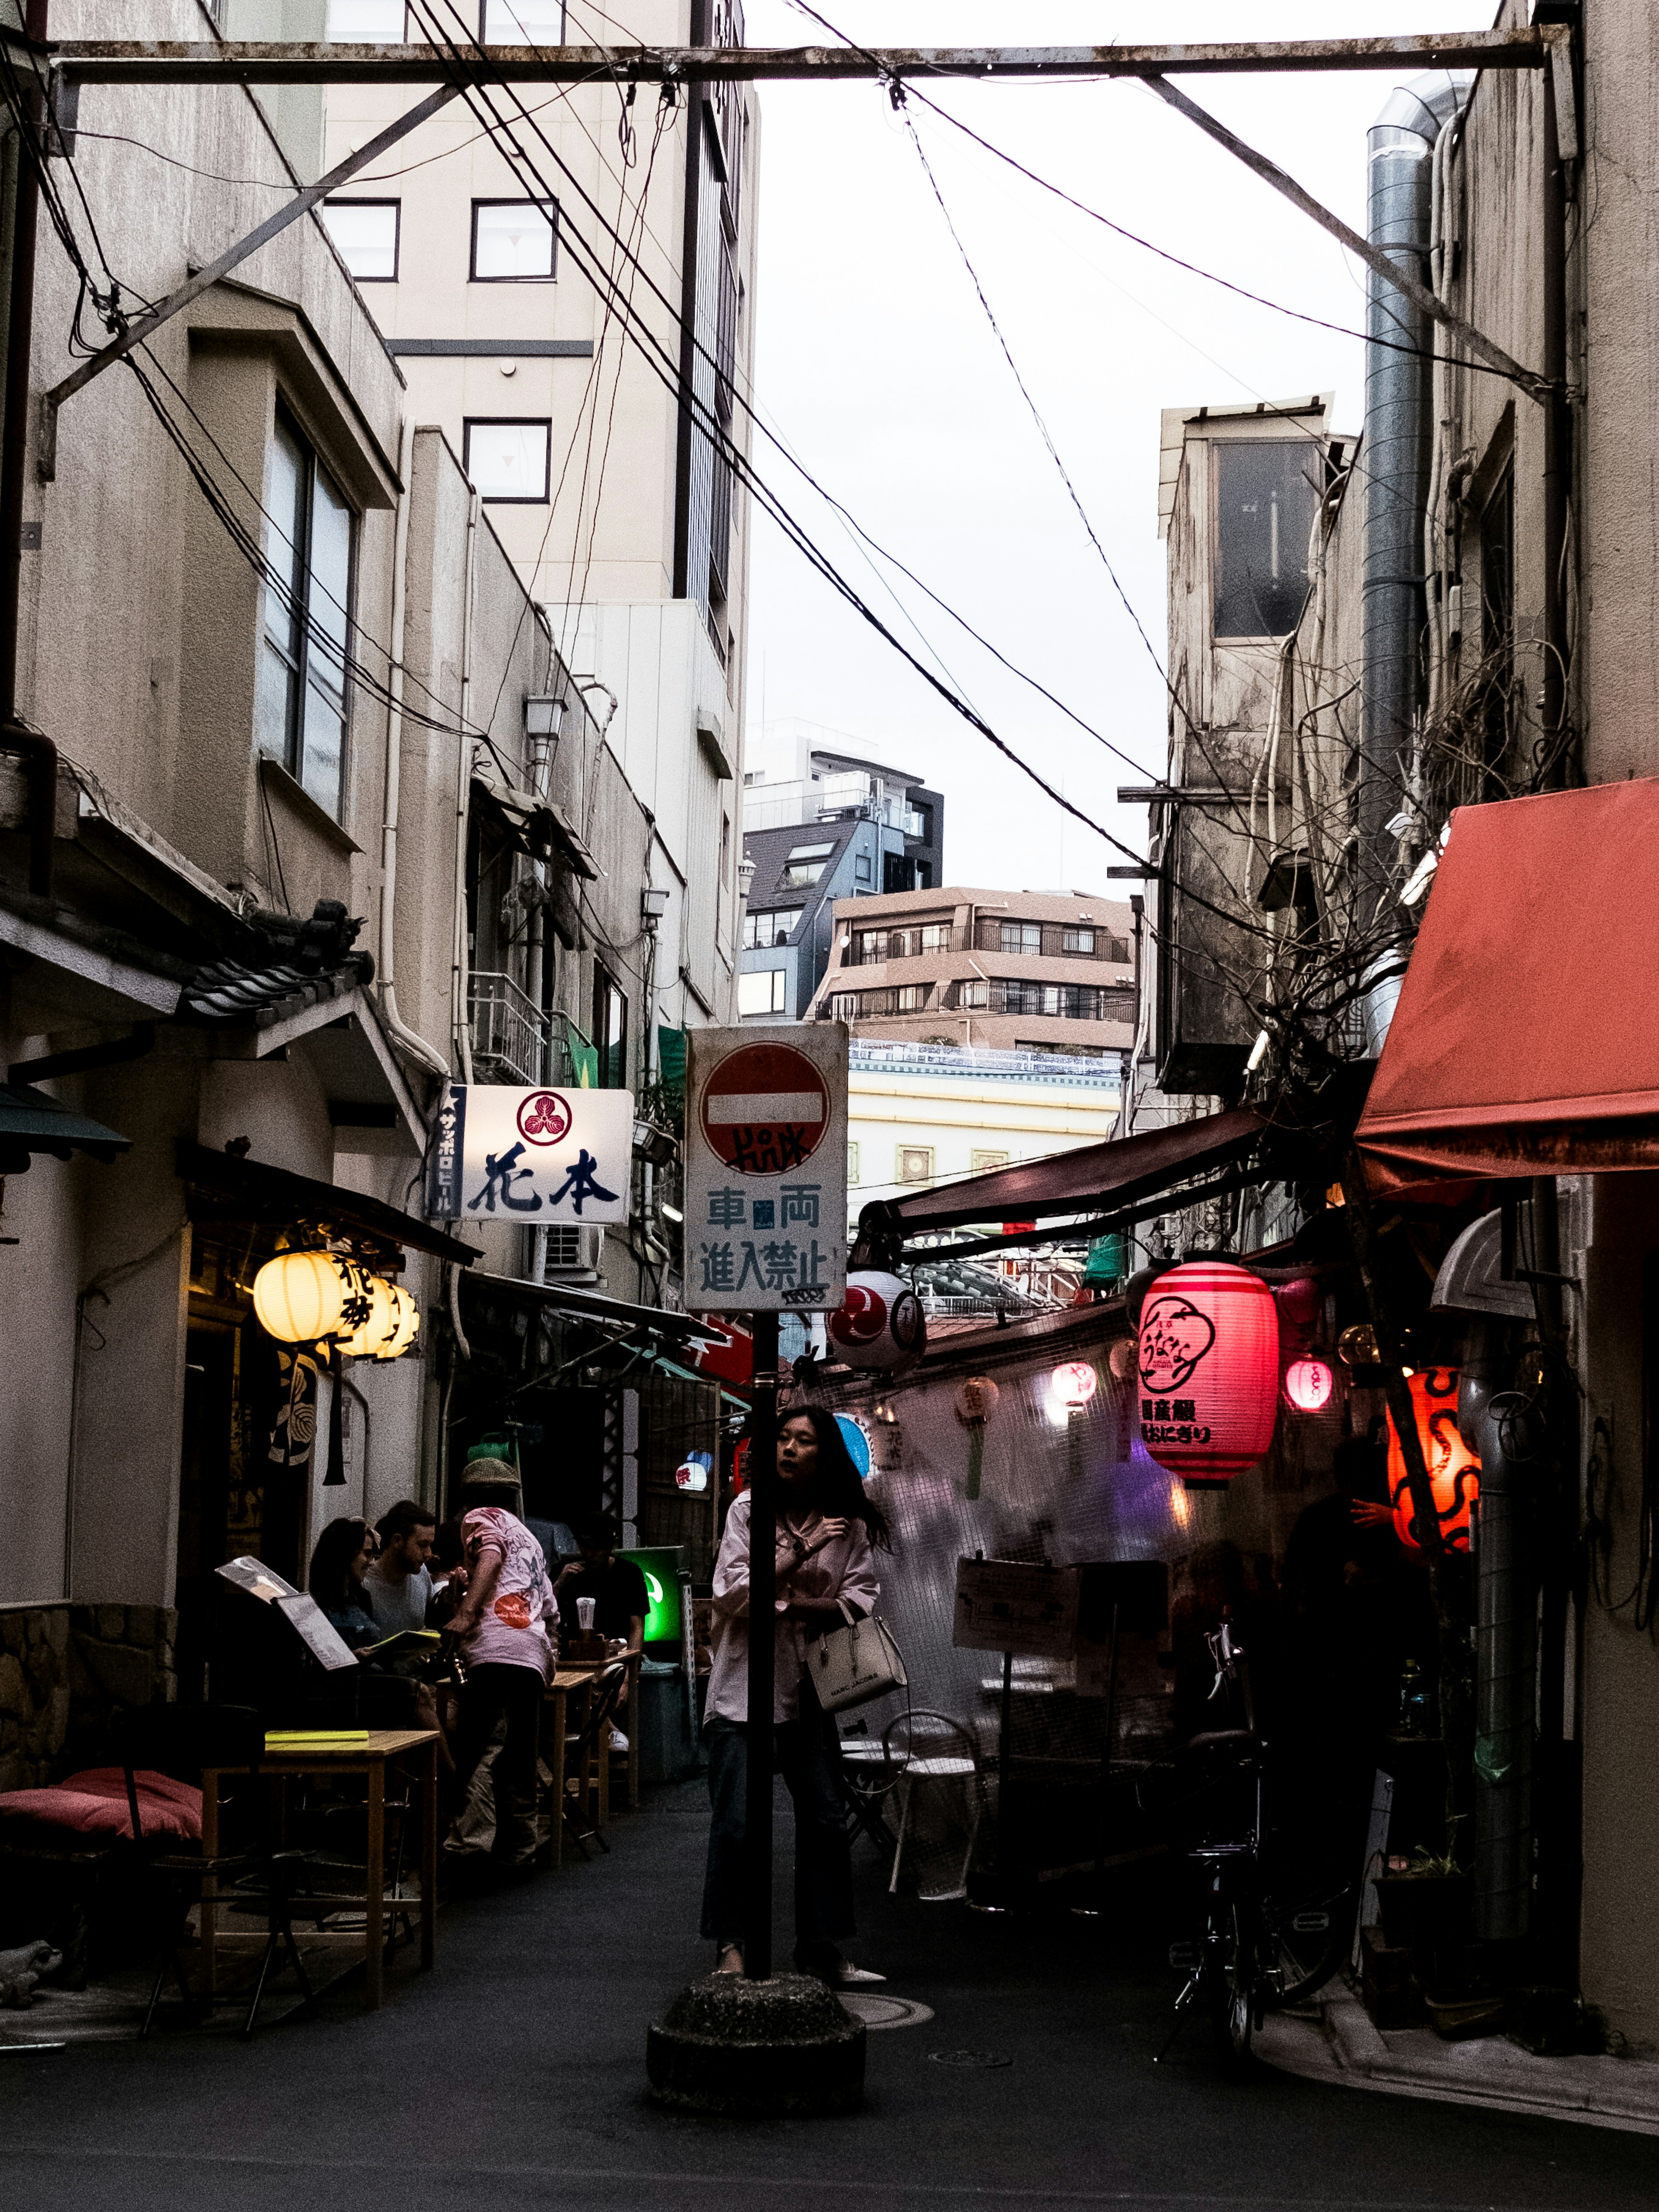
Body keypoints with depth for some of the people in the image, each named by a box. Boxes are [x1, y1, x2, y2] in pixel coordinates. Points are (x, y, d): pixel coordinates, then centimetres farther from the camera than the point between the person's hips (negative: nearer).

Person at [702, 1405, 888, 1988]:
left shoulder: (849, 1524, 5)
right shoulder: (748, 1510, -1)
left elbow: (859, 1602, -3)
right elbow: (732, 1595, -11)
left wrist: (789, 1602, -16)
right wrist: (801, 1553, -18)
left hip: (808, 1688, 3)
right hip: (745, 1684, -3)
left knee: (826, 1821, 5)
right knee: (736, 1824, -7)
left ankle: (821, 1951, 16)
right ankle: (730, 1946, 7)